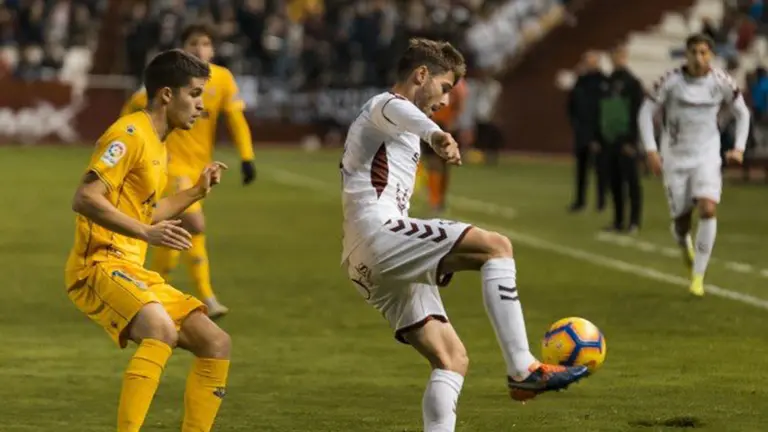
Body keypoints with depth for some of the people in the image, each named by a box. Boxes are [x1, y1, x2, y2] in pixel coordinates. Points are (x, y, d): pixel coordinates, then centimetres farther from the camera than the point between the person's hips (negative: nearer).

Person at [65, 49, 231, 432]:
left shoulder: (156, 145, 20)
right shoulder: (129, 135, -10)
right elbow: (84, 199, -21)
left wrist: (197, 192, 28)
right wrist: (146, 233, -28)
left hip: (132, 270, 10)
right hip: (99, 264, -10)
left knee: (216, 344, 5)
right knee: (162, 330, -36)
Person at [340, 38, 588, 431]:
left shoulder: (396, 129, 33)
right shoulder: (385, 105, 2)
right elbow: (396, 109, -25)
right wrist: (435, 134, -48)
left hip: (365, 265, 10)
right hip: (378, 234, -10)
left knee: (452, 359, 4)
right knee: (496, 246, -20)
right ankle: (522, 370, -27)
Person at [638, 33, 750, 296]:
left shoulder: (722, 83, -6)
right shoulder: (671, 82, -11)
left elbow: (742, 113, 9)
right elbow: (646, 112, -3)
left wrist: (739, 148, -2)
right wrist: (651, 151, -12)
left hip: (707, 156, 0)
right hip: (675, 157, 0)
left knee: (708, 210, -21)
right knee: (681, 220, 3)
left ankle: (698, 276, -11)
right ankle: (685, 247, 42)